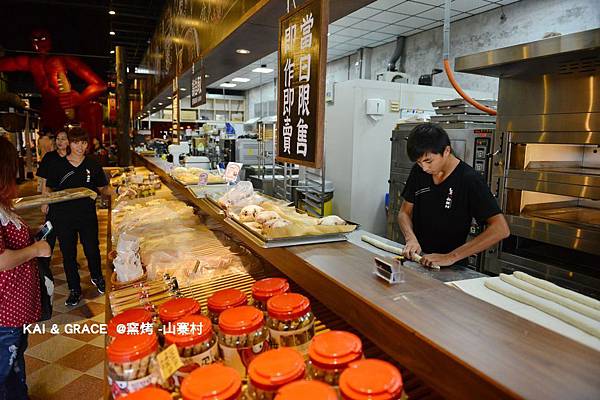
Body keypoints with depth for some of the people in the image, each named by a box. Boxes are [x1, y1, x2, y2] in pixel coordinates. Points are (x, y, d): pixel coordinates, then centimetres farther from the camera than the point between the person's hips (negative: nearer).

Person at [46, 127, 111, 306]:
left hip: (88, 215, 0)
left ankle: (97, 277, 40)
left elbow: (103, 188, 5)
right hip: (63, 217, 0)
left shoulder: (93, 165, 0)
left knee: (92, 249, 10)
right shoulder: (58, 165, -2)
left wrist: (113, 191, -13)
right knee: (68, 254, 10)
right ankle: (74, 289, 28)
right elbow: (50, 189, 7)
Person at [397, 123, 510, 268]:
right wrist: (411, 238, -10)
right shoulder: (419, 171, 2)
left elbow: (501, 229, -20)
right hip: (416, 260, 3)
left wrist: (451, 257, -25)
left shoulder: (469, 180, -13)